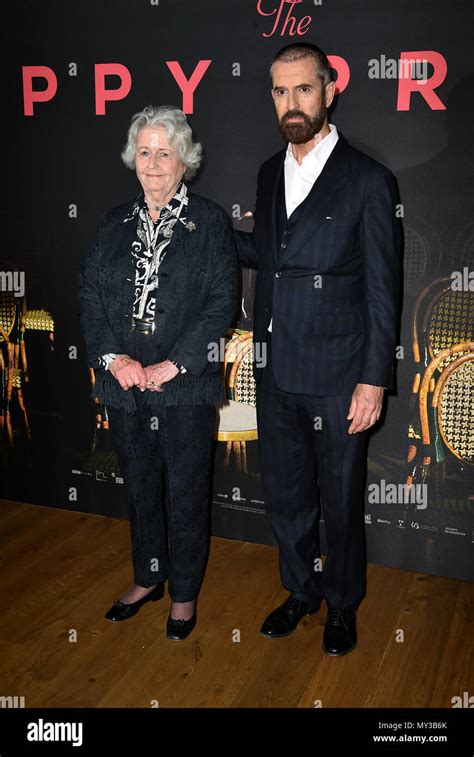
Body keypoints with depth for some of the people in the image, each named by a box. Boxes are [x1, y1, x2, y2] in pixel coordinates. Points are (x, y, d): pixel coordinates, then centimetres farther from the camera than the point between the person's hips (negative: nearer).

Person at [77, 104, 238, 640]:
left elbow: (222, 303, -9)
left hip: (186, 386, -4)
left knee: (185, 491, 8)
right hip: (124, 384, 4)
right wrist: (112, 357, -10)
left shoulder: (210, 222, -3)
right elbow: (89, 295, 6)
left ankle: (184, 592, 28)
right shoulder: (114, 225, 9)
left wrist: (172, 365, -16)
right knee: (139, 486, 17)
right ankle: (148, 578, 38)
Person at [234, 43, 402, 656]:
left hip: (337, 377, -5)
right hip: (275, 374, 5)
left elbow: (382, 290, -9)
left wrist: (374, 379, -12)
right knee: (284, 495, 17)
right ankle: (300, 591, 40)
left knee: (341, 501, 12)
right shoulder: (269, 173, 9)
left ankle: (342, 604, 35)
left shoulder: (367, 180, -8)